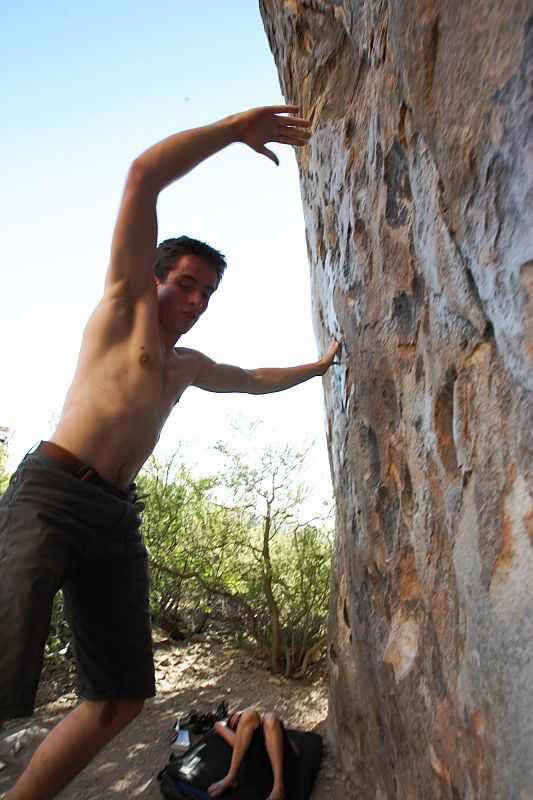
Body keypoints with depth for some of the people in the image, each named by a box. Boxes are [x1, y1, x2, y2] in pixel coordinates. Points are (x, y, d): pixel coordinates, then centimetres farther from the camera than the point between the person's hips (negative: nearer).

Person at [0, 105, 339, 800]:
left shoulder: (189, 367, 29)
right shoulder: (126, 303, 12)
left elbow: (258, 380, 47)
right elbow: (144, 176, 4)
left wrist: (318, 366, 51)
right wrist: (237, 128, 8)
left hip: (118, 517, 7)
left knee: (121, 699, 5)